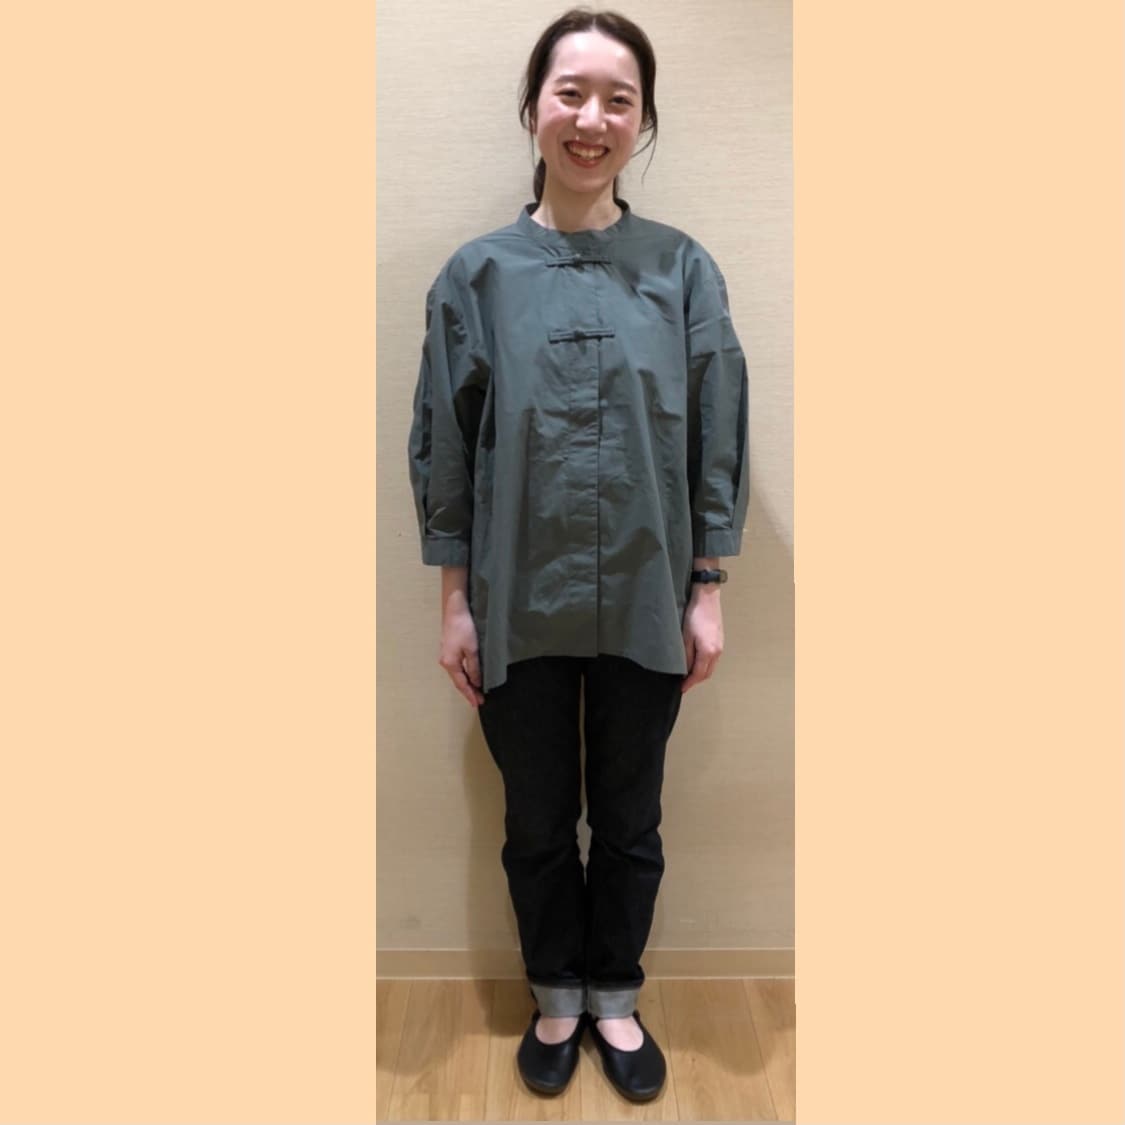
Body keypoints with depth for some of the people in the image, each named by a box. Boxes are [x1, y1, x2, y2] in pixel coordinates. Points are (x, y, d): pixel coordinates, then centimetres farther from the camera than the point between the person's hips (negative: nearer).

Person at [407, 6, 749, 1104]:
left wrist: (706, 593, -2)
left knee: (629, 822, 16)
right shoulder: (477, 274, -2)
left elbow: (716, 443, 0)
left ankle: (615, 997, 41)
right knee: (538, 824, 16)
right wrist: (455, 603, -1)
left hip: (646, 607, 0)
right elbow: (443, 448, 0)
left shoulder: (684, 271, -1)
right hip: (520, 608, 0)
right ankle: (556, 998, 42)